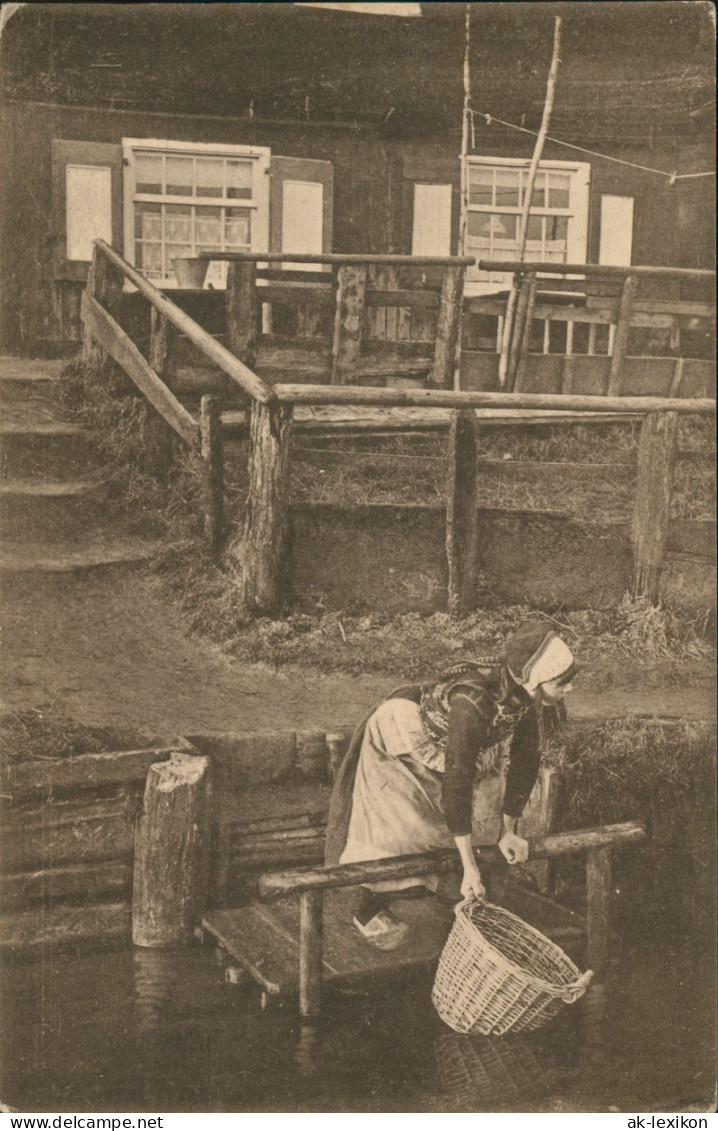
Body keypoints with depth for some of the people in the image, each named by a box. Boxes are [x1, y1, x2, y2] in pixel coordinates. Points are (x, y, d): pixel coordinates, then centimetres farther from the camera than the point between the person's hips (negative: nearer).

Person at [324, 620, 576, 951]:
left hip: (441, 749, 7)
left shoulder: (529, 700, -21)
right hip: (397, 739, -7)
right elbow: (457, 781, -41)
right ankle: (370, 913, 11)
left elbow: (526, 761, -7)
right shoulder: (473, 700, -43)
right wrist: (470, 868, -38)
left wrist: (508, 831, -2)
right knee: (396, 831, -8)